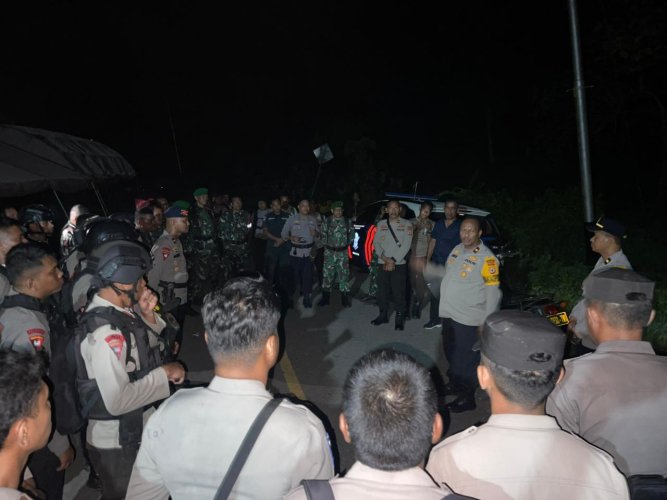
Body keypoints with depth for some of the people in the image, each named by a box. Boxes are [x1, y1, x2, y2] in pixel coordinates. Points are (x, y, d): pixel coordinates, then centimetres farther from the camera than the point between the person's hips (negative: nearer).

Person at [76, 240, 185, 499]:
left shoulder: (121, 310, -4)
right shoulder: (105, 331, -31)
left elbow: (146, 348, 11)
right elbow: (117, 401, -34)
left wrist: (148, 315, -7)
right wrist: (163, 373, -23)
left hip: (138, 429, 8)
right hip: (117, 441, -8)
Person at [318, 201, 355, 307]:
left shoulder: (347, 222, 3)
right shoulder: (326, 221, -1)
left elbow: (352, 235, 13)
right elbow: (323, 235, 5)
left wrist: (347, 244, 9)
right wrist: (326, 246, 5)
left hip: (343, 252, 1)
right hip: (329, 252, 0)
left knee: (344, 275, 3)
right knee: (327, 275, 3)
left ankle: (345, 298, 13)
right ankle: (325, 297, 15)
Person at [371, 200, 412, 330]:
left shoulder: (406, 224, -1)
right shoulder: (381, 224, 10)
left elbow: (406, 245, -7)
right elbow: (376, 242, 5)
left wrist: (393, 261, -11)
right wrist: (385, 259, -10)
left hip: (399, 264, -3)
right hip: (382, 264, 3)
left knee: (398, 292, -4)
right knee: (382, 291, 8)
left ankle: (399, 318, 7)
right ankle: (383, 315, 23)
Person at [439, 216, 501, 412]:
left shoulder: (487, 258, -18)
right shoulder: (457, 249, 5)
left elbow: (493, 293, -17)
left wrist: (486, 322, -17)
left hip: (468, 319, -7)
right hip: (449, 314, 8)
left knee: (466, 359, 4)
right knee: (451, 354, 23)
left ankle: (467, 398, 20)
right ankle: (454, 383, 44)